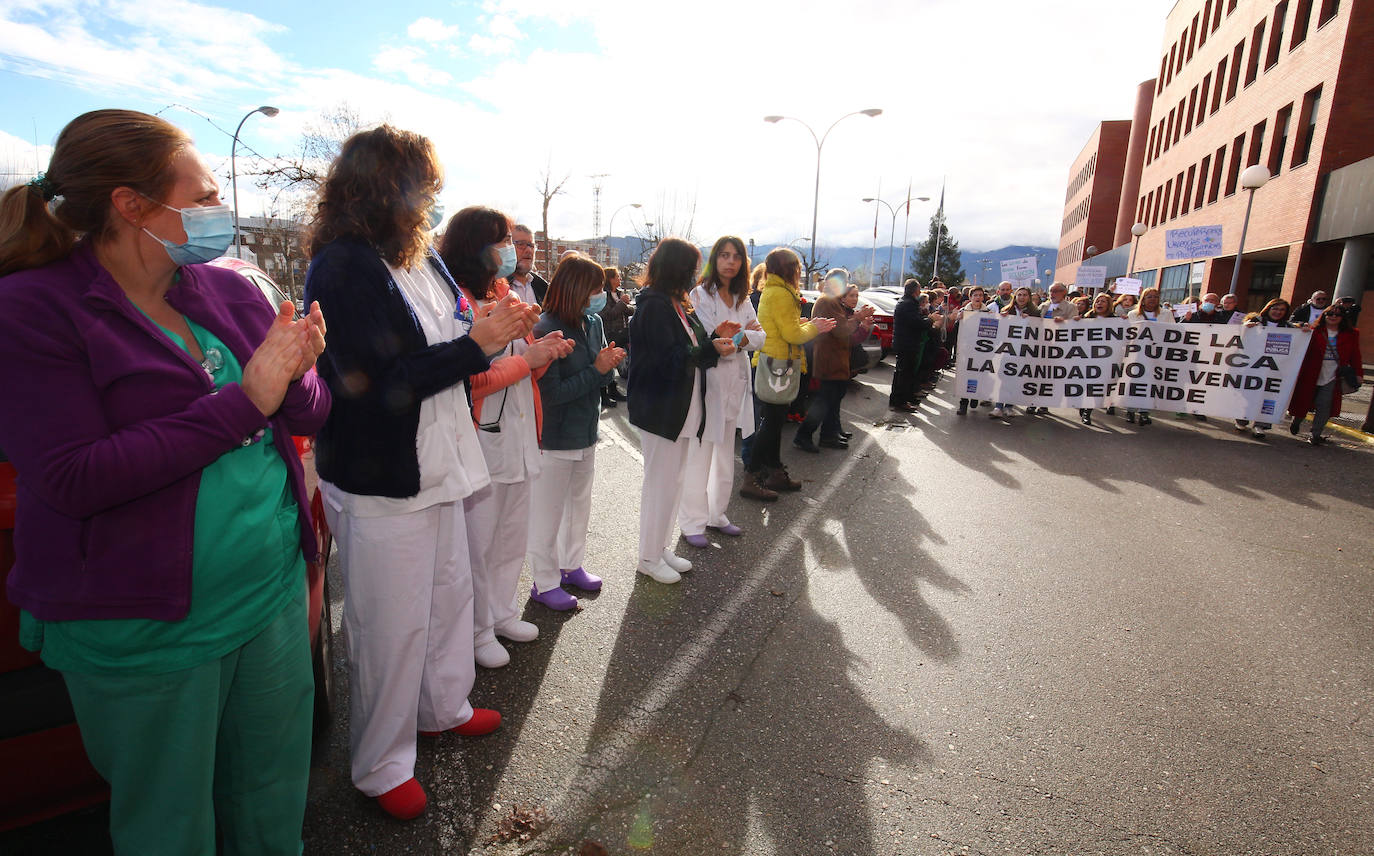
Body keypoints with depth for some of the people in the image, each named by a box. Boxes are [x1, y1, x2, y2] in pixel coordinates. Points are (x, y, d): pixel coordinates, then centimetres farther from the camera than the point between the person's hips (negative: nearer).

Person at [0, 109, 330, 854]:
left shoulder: (229, 291, 3)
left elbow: (310, 416, 7)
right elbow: (73, 478, -21)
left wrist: (296, 375, -16)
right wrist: (244, 400, -23)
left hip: (274, 592, 5)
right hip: (148, 627, -4)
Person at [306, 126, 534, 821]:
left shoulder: (421, 259, 10)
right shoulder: (344, 268, -17)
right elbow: (377, 382, -24)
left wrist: (492, 327, -2)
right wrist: (476, 343, -20)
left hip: (436, 467, 9)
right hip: (379, 484, -8)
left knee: (451, 593, 21)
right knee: (391, 628, 6)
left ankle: (442, 706, 45)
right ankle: (381, 767, 29)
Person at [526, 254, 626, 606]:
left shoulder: (593, 322, 1)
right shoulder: (546, 330, -19)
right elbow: (552, 392, -22)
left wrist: (610, 363, -12)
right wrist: (597, 369, -19)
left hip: (586, 431, 7)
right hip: (555, 436, -7)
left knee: (580, 502, 20)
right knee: (548, 511, 7)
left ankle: (571, 565, 39)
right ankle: (544, 584, 22)